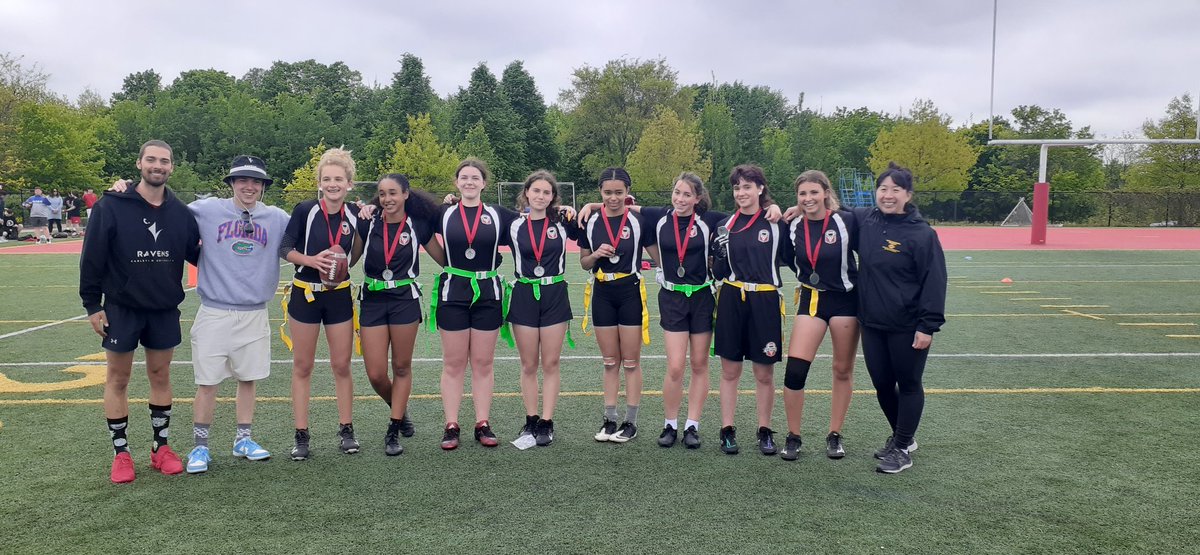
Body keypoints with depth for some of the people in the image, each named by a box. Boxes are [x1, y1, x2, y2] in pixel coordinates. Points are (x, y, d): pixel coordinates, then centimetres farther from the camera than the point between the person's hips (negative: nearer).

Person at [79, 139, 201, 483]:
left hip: (165, 310, 3)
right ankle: (121, 453, 18)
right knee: (117, 380, 6)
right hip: (121, 309, -3)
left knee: (161, 377, 11)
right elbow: (92, 258, -7)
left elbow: (196, 253, 11)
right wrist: (92, 305, -7)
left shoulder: (180, 212, 1)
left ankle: (161, 447, 24)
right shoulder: (112, 207, -9)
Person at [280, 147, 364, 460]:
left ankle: (346, 430, 20)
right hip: (305, 294, -2)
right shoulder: (305, 210, -9)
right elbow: (285, 249, -8)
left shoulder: (353, 218, -1)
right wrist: (313, 260, -23)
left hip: (339, 296, 2)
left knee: (341, 365, 7)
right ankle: (302, 436, 15)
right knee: (302, 366, 6)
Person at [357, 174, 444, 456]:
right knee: (375, 374, 0)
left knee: (402, 367, 6)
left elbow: (445, 258, 4)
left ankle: (394, 431, 18)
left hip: (405, 300, -1)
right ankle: (399, 410, 30)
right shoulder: (367, 224, 0)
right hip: (372, 301, 1)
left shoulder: (418, 226, -1)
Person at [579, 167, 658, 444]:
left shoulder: (638, 221, -7)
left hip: (630, 293, -3)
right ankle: (610, 420, 20)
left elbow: (659, 255, -4)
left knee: (631, 362, 4)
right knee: (610, 362, 11)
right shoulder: (591, 222, 2)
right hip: (602, 294, 3)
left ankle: (631, 422, 14)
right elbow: (584, 263, 9)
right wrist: (596, 254, -11)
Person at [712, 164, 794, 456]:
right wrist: (720, 252, -10)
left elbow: (790, 260, 2)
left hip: (765, 302, -2)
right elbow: (719, 273, 7)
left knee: (764, 372, 7)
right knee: (729, 369, 7)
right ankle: (727, 430, 17)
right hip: (732, 300, 2)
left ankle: (765, 431, 21)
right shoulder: (725, 225, 5)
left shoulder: (776, 223, -2)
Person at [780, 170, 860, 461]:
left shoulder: (847, 221, -11)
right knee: (794, 370, -9)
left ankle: (835, 436, 24)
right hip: (810, 300, 2)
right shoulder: (793, 227, -2)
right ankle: (793, 437, 7)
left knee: (843, 370, 8)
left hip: (845, 300, -2)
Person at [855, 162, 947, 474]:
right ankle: (902, 436, 37)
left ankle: (902, 449, 21)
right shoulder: (864, 220, 1)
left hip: (908, 327, -5)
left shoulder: (922, 233, -14)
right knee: (882, 385, 15)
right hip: (871, 324, 6)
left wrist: (928, 326, -17)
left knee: (908, 385, 8)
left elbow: (934, 282, -14)